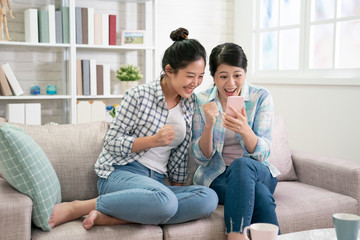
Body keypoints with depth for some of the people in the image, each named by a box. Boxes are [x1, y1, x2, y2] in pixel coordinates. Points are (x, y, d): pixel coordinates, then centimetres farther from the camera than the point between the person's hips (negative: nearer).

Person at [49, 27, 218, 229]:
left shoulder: (190, 103, 11)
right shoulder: (140, 95, -5)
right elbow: (112, 143, -5)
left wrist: (178, 184, 11)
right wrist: (153, 140, -16)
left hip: (155, 180, 6)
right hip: (120, 174, -6)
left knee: (209, 198, -24)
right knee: (165, 200, -39)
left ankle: (110, 217, -26)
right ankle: (77, 207, -21)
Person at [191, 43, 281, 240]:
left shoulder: (261, 97, -4)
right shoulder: (201, 101, -3)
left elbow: (261, 154, -11)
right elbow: (201, 158, -5)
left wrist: (245, 130, -32)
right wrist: (209, 124, -24)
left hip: (258, 173, 1)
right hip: (216, 177, -1)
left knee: (242, 164, -36)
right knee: (261, 196, -34)